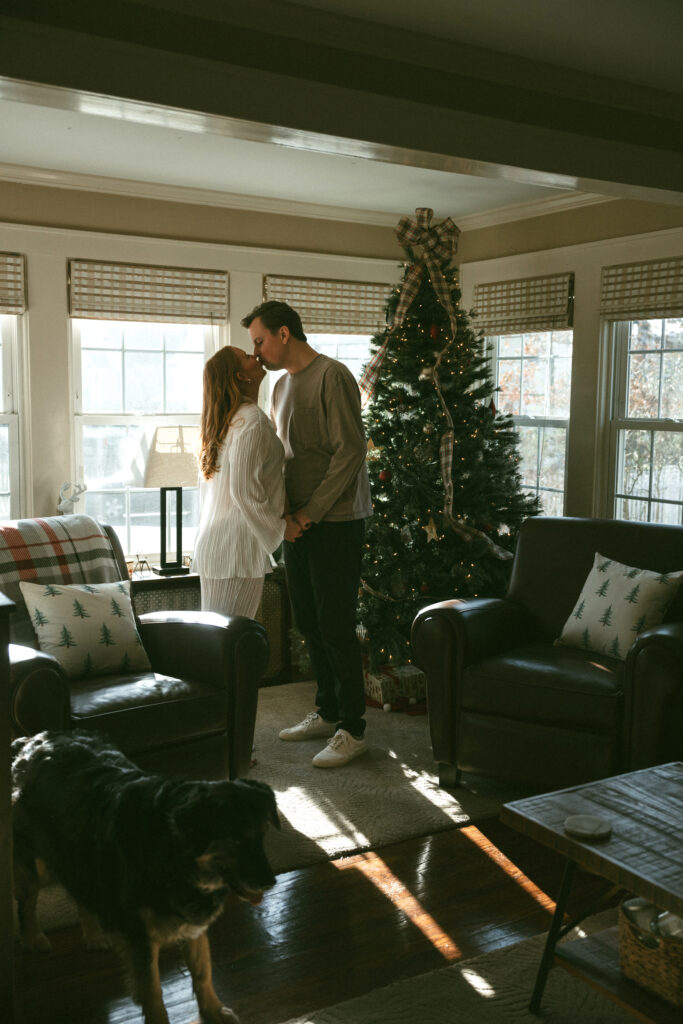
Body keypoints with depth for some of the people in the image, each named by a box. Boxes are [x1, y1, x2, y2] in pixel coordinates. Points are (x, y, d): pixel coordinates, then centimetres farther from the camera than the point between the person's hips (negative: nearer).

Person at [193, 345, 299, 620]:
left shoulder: (221, 421, 16)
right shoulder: (251, 419, -14)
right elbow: (244, 490, -20)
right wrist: (280, 528, -8)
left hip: (211, 544, 9)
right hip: (237, 549, -9)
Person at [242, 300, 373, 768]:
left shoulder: (332, 376, -11)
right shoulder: (282, 385, 16)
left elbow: (351, 451, -17)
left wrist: (311, 511, -17)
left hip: (336, 522, -9)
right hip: (298, 522, 9)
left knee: (336, 628, -5)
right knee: (310, 624, 14)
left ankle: (352, 730, 6)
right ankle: (328, 713, 27)